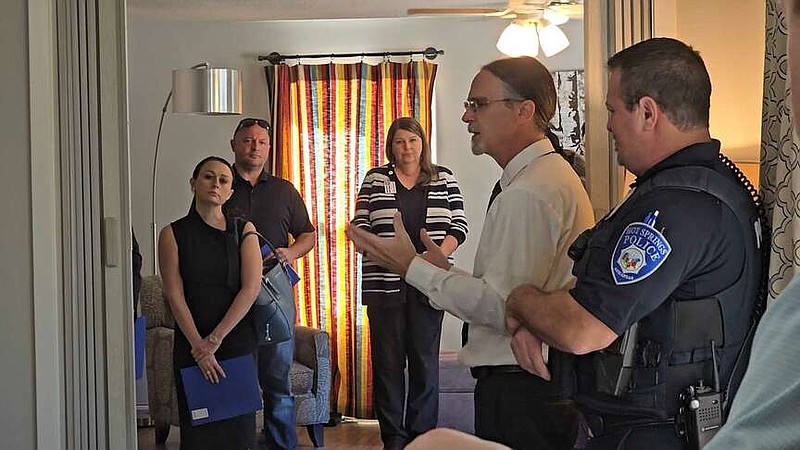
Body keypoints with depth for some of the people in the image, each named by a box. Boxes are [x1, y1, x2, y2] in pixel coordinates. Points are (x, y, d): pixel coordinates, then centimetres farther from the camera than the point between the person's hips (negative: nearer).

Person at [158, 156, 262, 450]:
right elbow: (175, 296, -5)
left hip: (238, 339, 1)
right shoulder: (173, 234, 1)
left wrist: (215, 339, -12)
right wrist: (200, 347, -13)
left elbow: (251, 288, -6)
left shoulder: (244, 230, 3)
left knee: (238, 423, 3)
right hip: (192, 343, -1)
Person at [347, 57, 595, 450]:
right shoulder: (553, 174, 14)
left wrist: (413, 267, -15)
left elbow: (501, 306, -23)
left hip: (519, 387, -10)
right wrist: (445, 271, 11)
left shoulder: (527, 193, -20)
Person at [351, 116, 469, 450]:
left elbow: (459, 226, 6)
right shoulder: (375, 179, 8)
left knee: (425, 359, 3)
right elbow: (360, 226, 5)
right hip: (384, 282, 0)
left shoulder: (444, 179, 10)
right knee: (387, 360, 2)